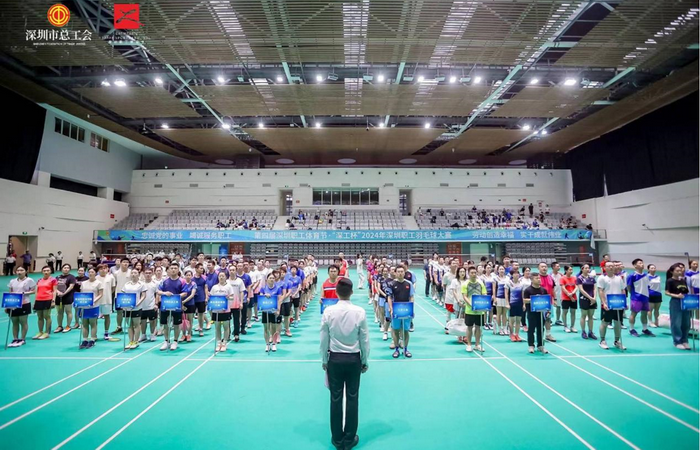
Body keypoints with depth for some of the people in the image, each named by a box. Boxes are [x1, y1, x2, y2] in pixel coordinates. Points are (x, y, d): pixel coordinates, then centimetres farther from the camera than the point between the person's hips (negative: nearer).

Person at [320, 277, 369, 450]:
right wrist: (365, 361, 8)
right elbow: (365, 340, -6)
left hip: (334, 359, 1)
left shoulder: (328, 311, -12)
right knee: (352, 398, 12)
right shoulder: (360, 312, -13)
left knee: (336, 399, 13)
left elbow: (324, 339, -4)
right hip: (354, 359, -1)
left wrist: (324, 360, 10)